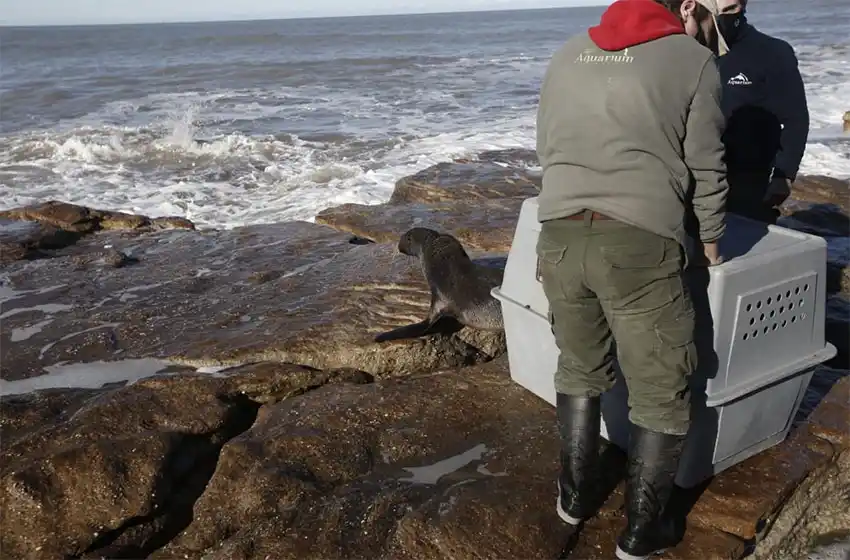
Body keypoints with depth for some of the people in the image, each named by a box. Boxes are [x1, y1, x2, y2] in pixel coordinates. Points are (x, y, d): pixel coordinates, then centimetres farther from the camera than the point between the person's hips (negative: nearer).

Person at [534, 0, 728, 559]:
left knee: (580, 371, 25)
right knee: (662, 397, 12)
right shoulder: (694, 59, 5)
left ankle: (575, 495, 36)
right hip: (640, 246, -5)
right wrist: (712, 247, 19)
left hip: (559, 236, 5)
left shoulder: (568, 53, 19)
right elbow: (706, 169, 6)